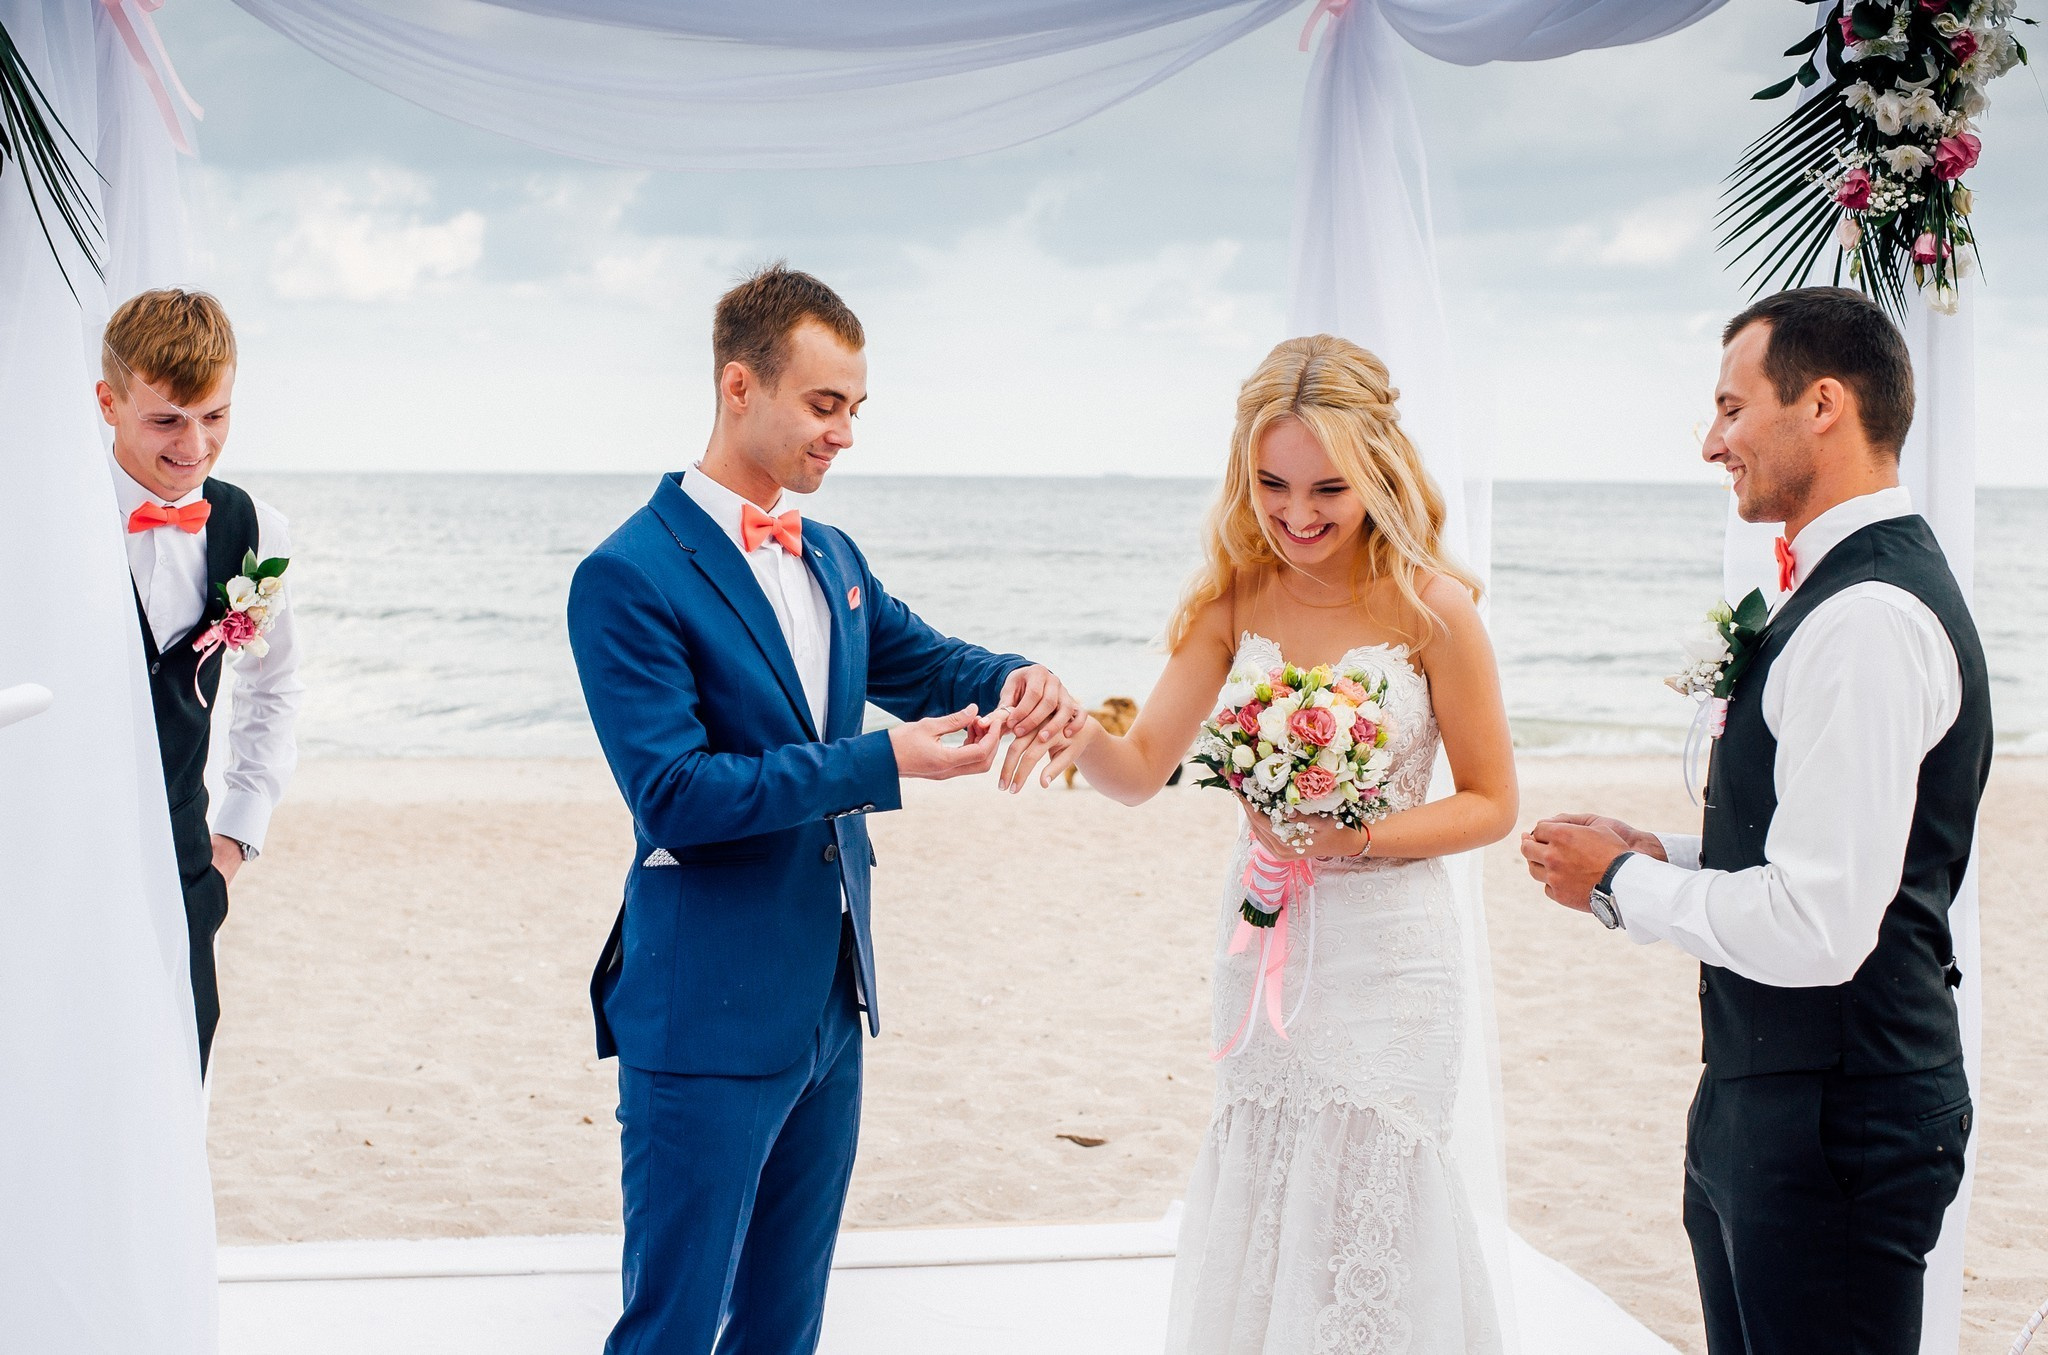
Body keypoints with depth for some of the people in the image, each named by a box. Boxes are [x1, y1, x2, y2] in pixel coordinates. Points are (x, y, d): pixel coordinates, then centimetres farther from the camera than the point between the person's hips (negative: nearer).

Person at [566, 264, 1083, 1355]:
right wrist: (882, 764, -26)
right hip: (708, 1019, -8)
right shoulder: (630, 576, -14)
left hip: (829, 1006, 8)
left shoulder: (831, 559, 11)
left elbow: (926, 663, 15)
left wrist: (1020, 683, -10)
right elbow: (673, 795, -20)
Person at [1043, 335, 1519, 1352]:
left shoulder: (1431, 608, -11)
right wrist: (1082, 736, -25)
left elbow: (1491, 802, -5)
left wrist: (1360, 840, -20)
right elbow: (1143, 768, -3)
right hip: (1260, 950, 4)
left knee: (1368, 1223, 2)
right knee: (1255, 1224, 11)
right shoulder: (1235, 598, -1)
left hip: (1389, 959, -4)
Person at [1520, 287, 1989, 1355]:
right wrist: (1662, 853, 5)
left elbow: (1818, 927, -27)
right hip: (1770, 1098, 10)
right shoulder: (1857, 591, 12)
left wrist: (1622, 885, -12)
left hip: (1830, 1130, -10)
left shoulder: (1866, 621, -22)